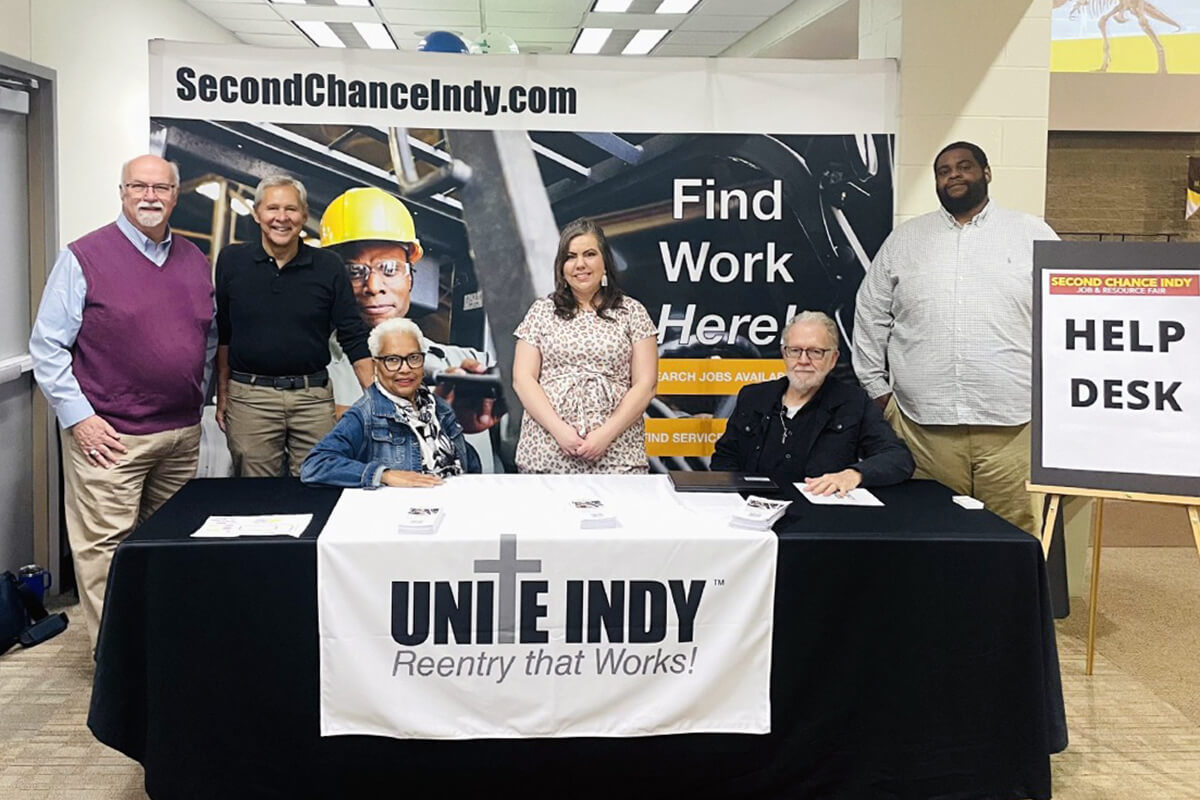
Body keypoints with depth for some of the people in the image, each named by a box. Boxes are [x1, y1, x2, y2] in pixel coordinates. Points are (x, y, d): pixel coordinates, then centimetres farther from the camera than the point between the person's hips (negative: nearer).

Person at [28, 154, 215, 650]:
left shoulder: (195, 261, 12)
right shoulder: (84, 258, -5)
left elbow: (209, 337, 23)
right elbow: (47, 347, -6)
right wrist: (77, 416, -11)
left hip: (182, 433, 6)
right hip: (109, 437, -5)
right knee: (106, 548, -4)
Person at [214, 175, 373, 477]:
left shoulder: (328, 267, 1)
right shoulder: (232, 261, 2)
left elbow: (353, 336, 2)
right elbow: (222, 333, 9)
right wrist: (222, 394, 7)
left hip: (313, 396, 0)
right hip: (249, 397, 0)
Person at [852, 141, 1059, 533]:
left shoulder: (1033, 235, 8)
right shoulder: (905, 239, 14)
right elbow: (871, 315, 15)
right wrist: (876, 389, 10)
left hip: (1014, 425, -1)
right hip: (923, 423, 2)